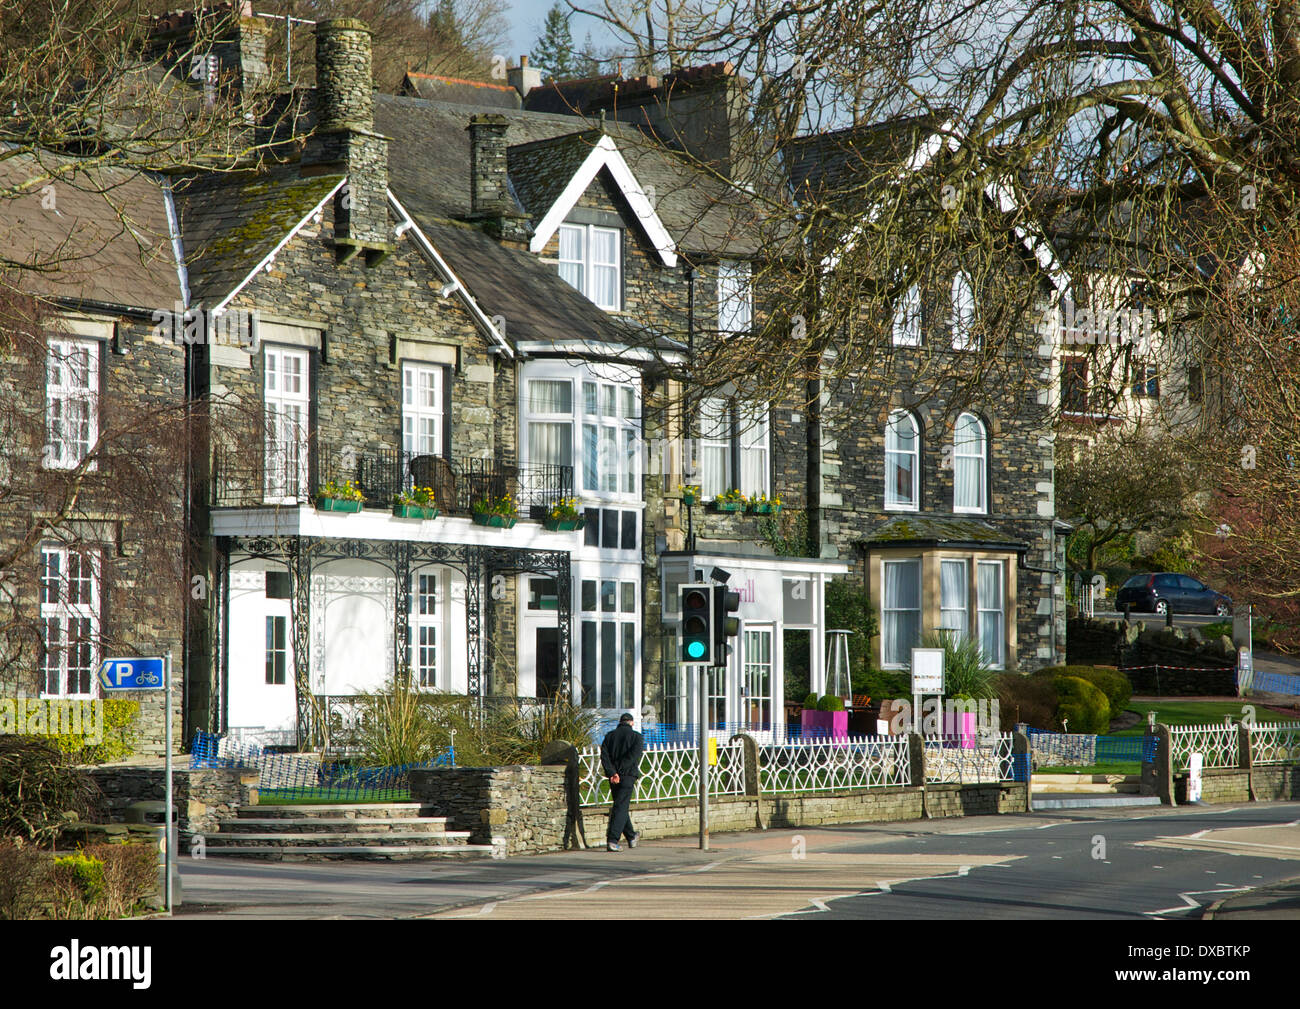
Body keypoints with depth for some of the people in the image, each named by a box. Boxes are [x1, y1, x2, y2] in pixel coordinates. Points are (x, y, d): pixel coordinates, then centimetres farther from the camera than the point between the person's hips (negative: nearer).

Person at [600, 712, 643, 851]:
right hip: (628, 775, -4)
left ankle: (631, 836, 33)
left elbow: (604, 755, -4)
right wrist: (621, 770, -16)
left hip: (613, 777, 4)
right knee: (621, 807, -6)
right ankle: (612, 840, -18)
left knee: (621, 806, 18)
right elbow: (634, 754, -16)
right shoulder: (636, 736, 1)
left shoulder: (610, 736, 10)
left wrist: (612, 772, -12)